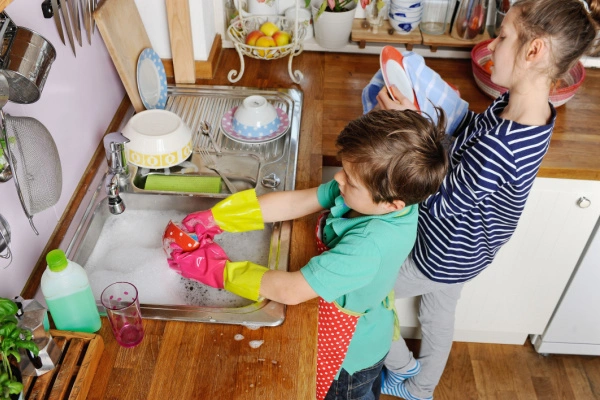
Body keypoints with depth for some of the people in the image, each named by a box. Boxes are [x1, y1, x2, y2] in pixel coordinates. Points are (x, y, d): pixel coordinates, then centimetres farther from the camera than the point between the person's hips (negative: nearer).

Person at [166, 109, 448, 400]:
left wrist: (220, 271, -25)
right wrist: (217, 218, -16)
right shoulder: (373, 193, -22)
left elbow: (290, 290, -36)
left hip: (350, 352, -6)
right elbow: (295, 202, -16)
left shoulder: (368, 246, -44)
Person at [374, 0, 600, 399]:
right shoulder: (520, 109, -13)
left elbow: (439, 203, -30)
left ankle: (402, 366, 41)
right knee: (439, 316, 30)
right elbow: (471, 128, 3)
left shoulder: (498, 149, -42)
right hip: (464, 250, 8)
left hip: (444, 256, -8)